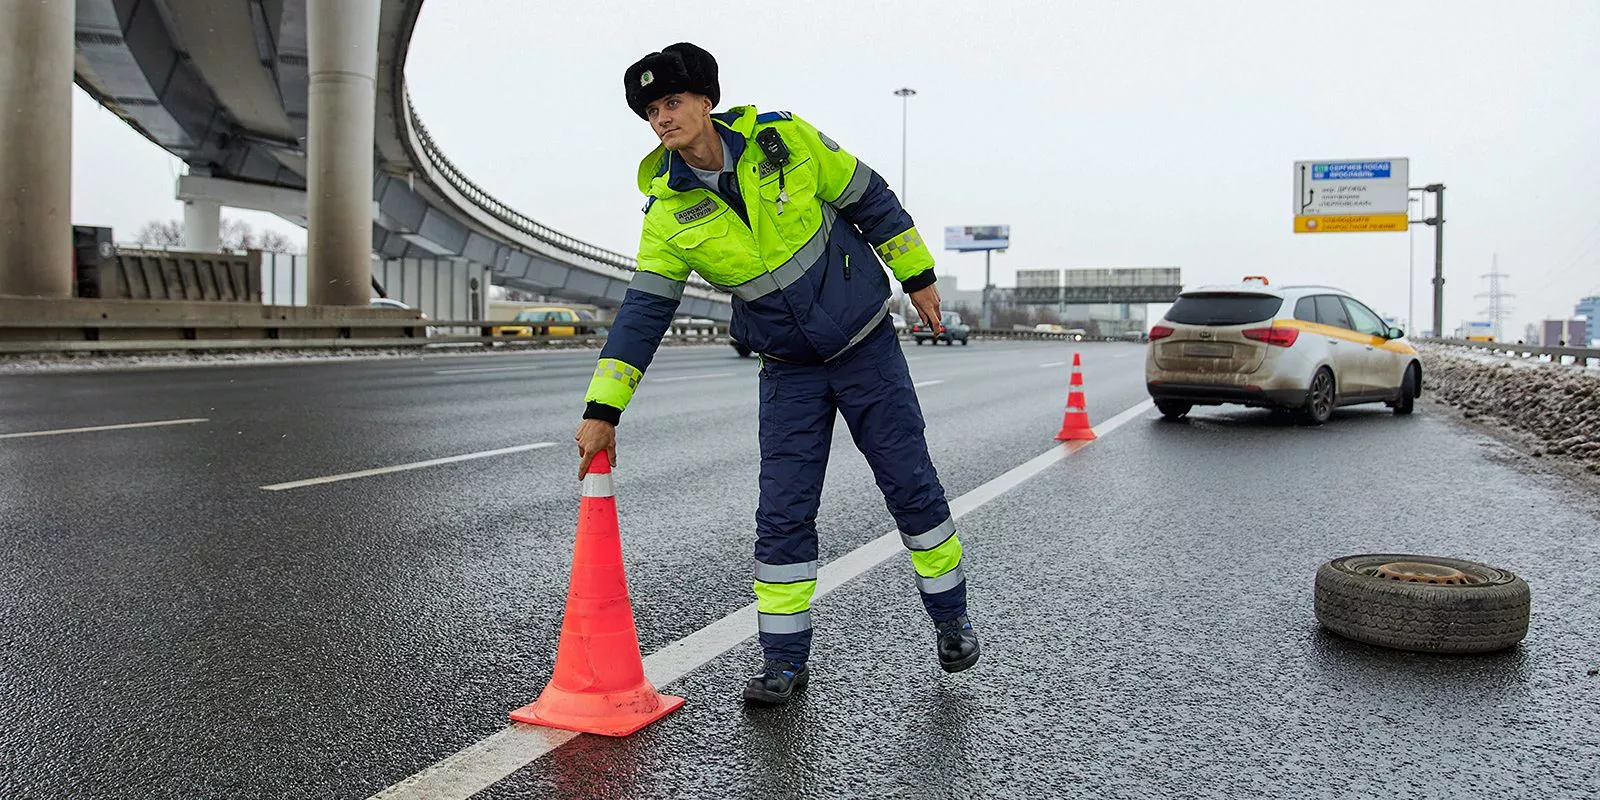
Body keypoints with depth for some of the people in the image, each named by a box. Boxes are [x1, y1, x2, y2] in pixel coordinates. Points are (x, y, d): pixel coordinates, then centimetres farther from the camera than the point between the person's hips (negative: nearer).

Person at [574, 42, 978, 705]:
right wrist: (602, 411, -13)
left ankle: (951, 618, 27)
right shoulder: (670, 212, -9)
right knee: (783, 512, -2)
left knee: (911, 484, 6)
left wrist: (917, 276, 4)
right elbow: (642, 312, -8)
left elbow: (869, 200, -2)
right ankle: (785, 661, 12)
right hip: (789, 370, 1)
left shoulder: (783, 138, -13)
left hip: (866, 344, -1)